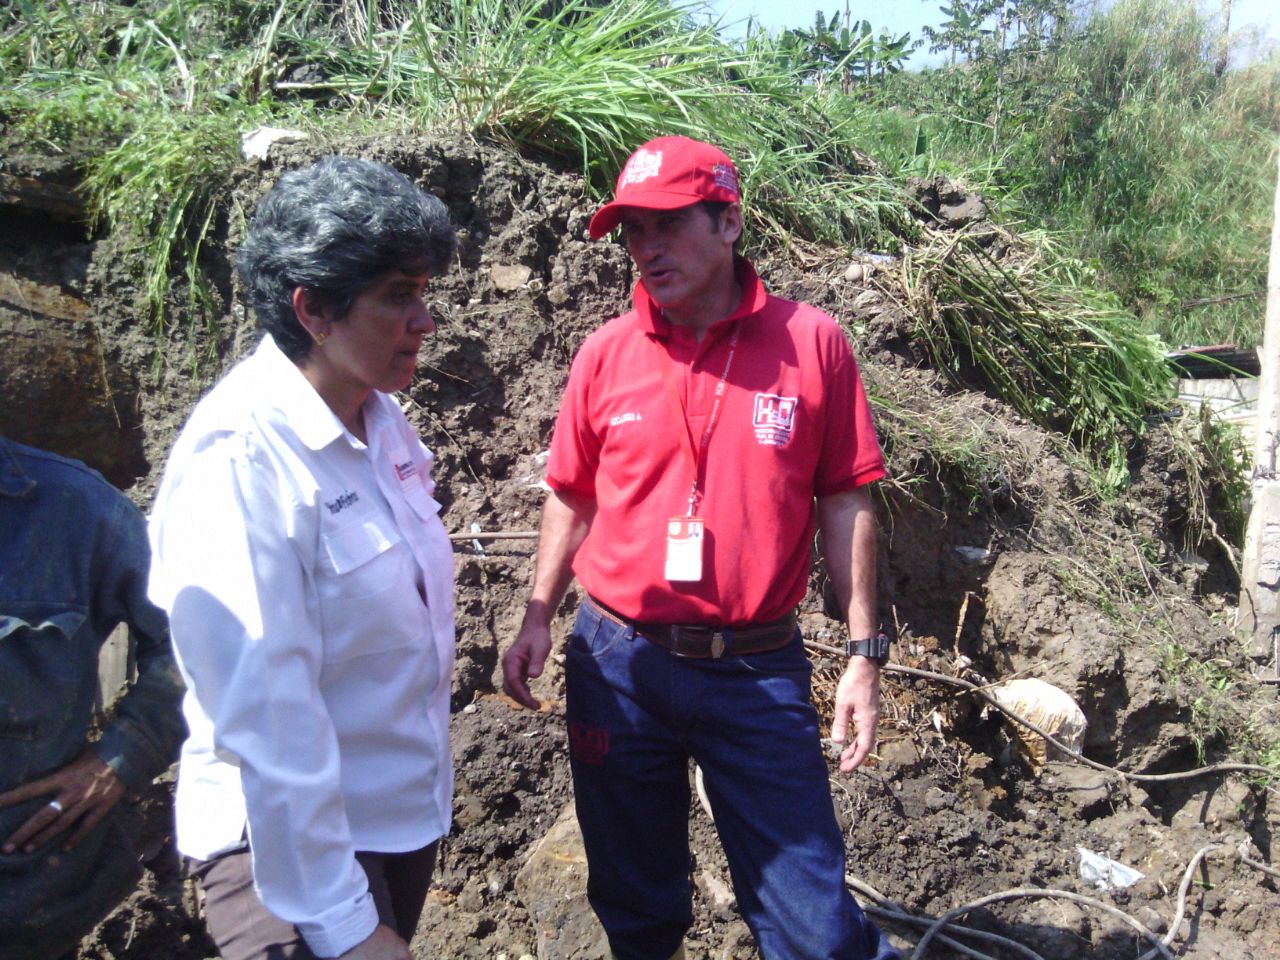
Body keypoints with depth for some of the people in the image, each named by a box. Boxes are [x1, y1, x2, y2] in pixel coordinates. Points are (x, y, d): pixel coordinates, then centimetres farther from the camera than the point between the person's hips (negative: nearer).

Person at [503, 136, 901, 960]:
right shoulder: (606, 353, 0)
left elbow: (846, 501, -2)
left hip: (758, 671, -2)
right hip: (619, 664, 3)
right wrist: (538, 616, 2)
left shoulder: (812, 342, -5)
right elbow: (572, 498, 10)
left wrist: (866, 654, -3)